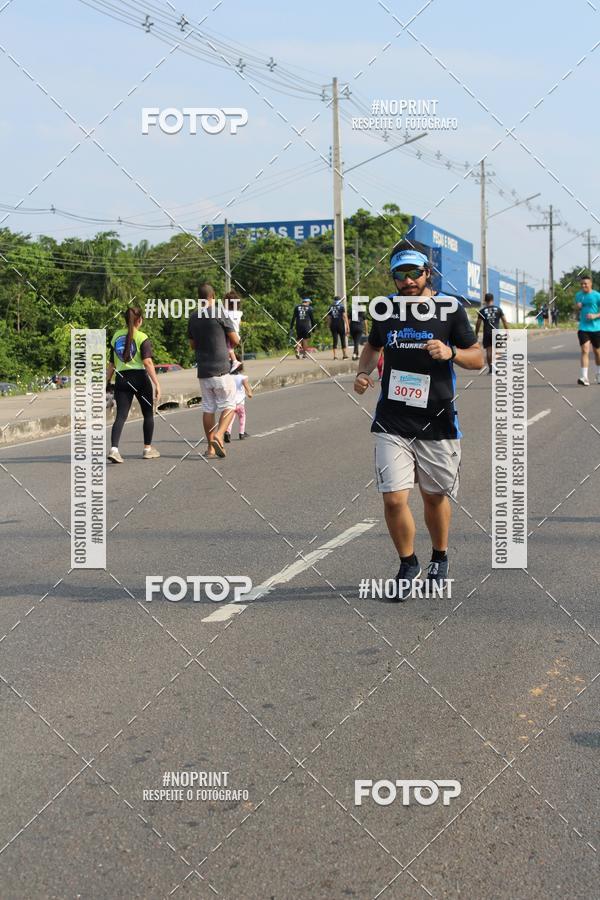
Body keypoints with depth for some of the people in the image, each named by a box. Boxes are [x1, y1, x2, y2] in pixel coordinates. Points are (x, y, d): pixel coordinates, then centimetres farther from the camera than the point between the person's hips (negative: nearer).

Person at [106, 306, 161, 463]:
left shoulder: (116, 336, 8)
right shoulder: (142, 338, -5)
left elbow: (112, 364, 10)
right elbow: (147, 362, -15)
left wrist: (106, 383, 17)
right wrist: (156, 384, -17)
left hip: (121, 379, 3)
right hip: (139, 378, -3)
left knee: (121, 415, -1)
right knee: (148, 413, 15)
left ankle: (114, 448, -20)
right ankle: (148, 449, 23)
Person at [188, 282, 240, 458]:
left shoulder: (193, 318, 9)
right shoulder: (220, 315, -8)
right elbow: (235, 341, -3)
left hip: (203, 370, 5)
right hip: (221, 370, -5)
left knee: (208, 408, 9)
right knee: (228, 405, 4)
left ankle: (210, 447, 9)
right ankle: (218, 436, -16)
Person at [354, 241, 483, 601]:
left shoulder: (450, 308, -4)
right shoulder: (386, 307, 4)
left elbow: (478, 358, -1)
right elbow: (373, 345, 23)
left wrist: (450, 352, -20)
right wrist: (363, 372, 4)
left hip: (437, 422, -1)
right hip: (392, 423, 1)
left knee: (435, 496, 12)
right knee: (394, 499, -8)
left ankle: (440, 558, 39)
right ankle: (408, 565, 15)